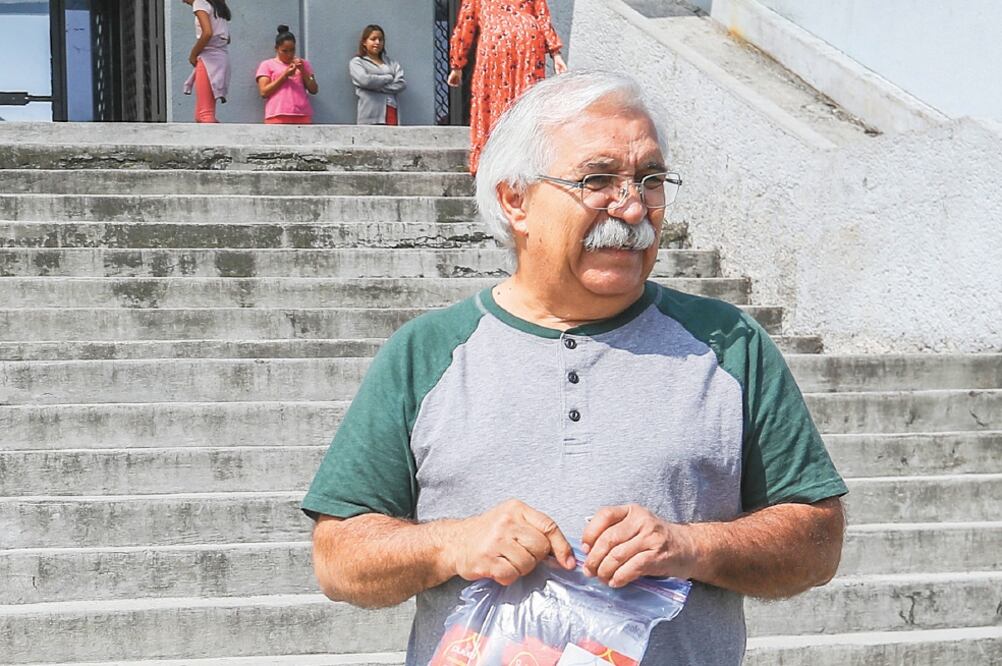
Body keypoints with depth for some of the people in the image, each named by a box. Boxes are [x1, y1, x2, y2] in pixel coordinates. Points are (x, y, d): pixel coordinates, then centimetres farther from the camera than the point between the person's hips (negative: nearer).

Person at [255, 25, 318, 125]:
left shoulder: (303, 64, 20)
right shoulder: (267, 65, 11)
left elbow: (314, 90, 13)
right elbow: (264, 92, -1)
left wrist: (303, 71, -2)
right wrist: (285, 75, -6)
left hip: (302, 116, 3)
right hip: (277, 117, -3)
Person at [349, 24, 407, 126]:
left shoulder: (391, 62, 18)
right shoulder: (356, 62, 8)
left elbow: (401, 84, 3)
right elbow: (365, 80, -11)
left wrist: (377, 86, -8)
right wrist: (389, 78, 1)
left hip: (391, 114, 4)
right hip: (370, 117, -4)